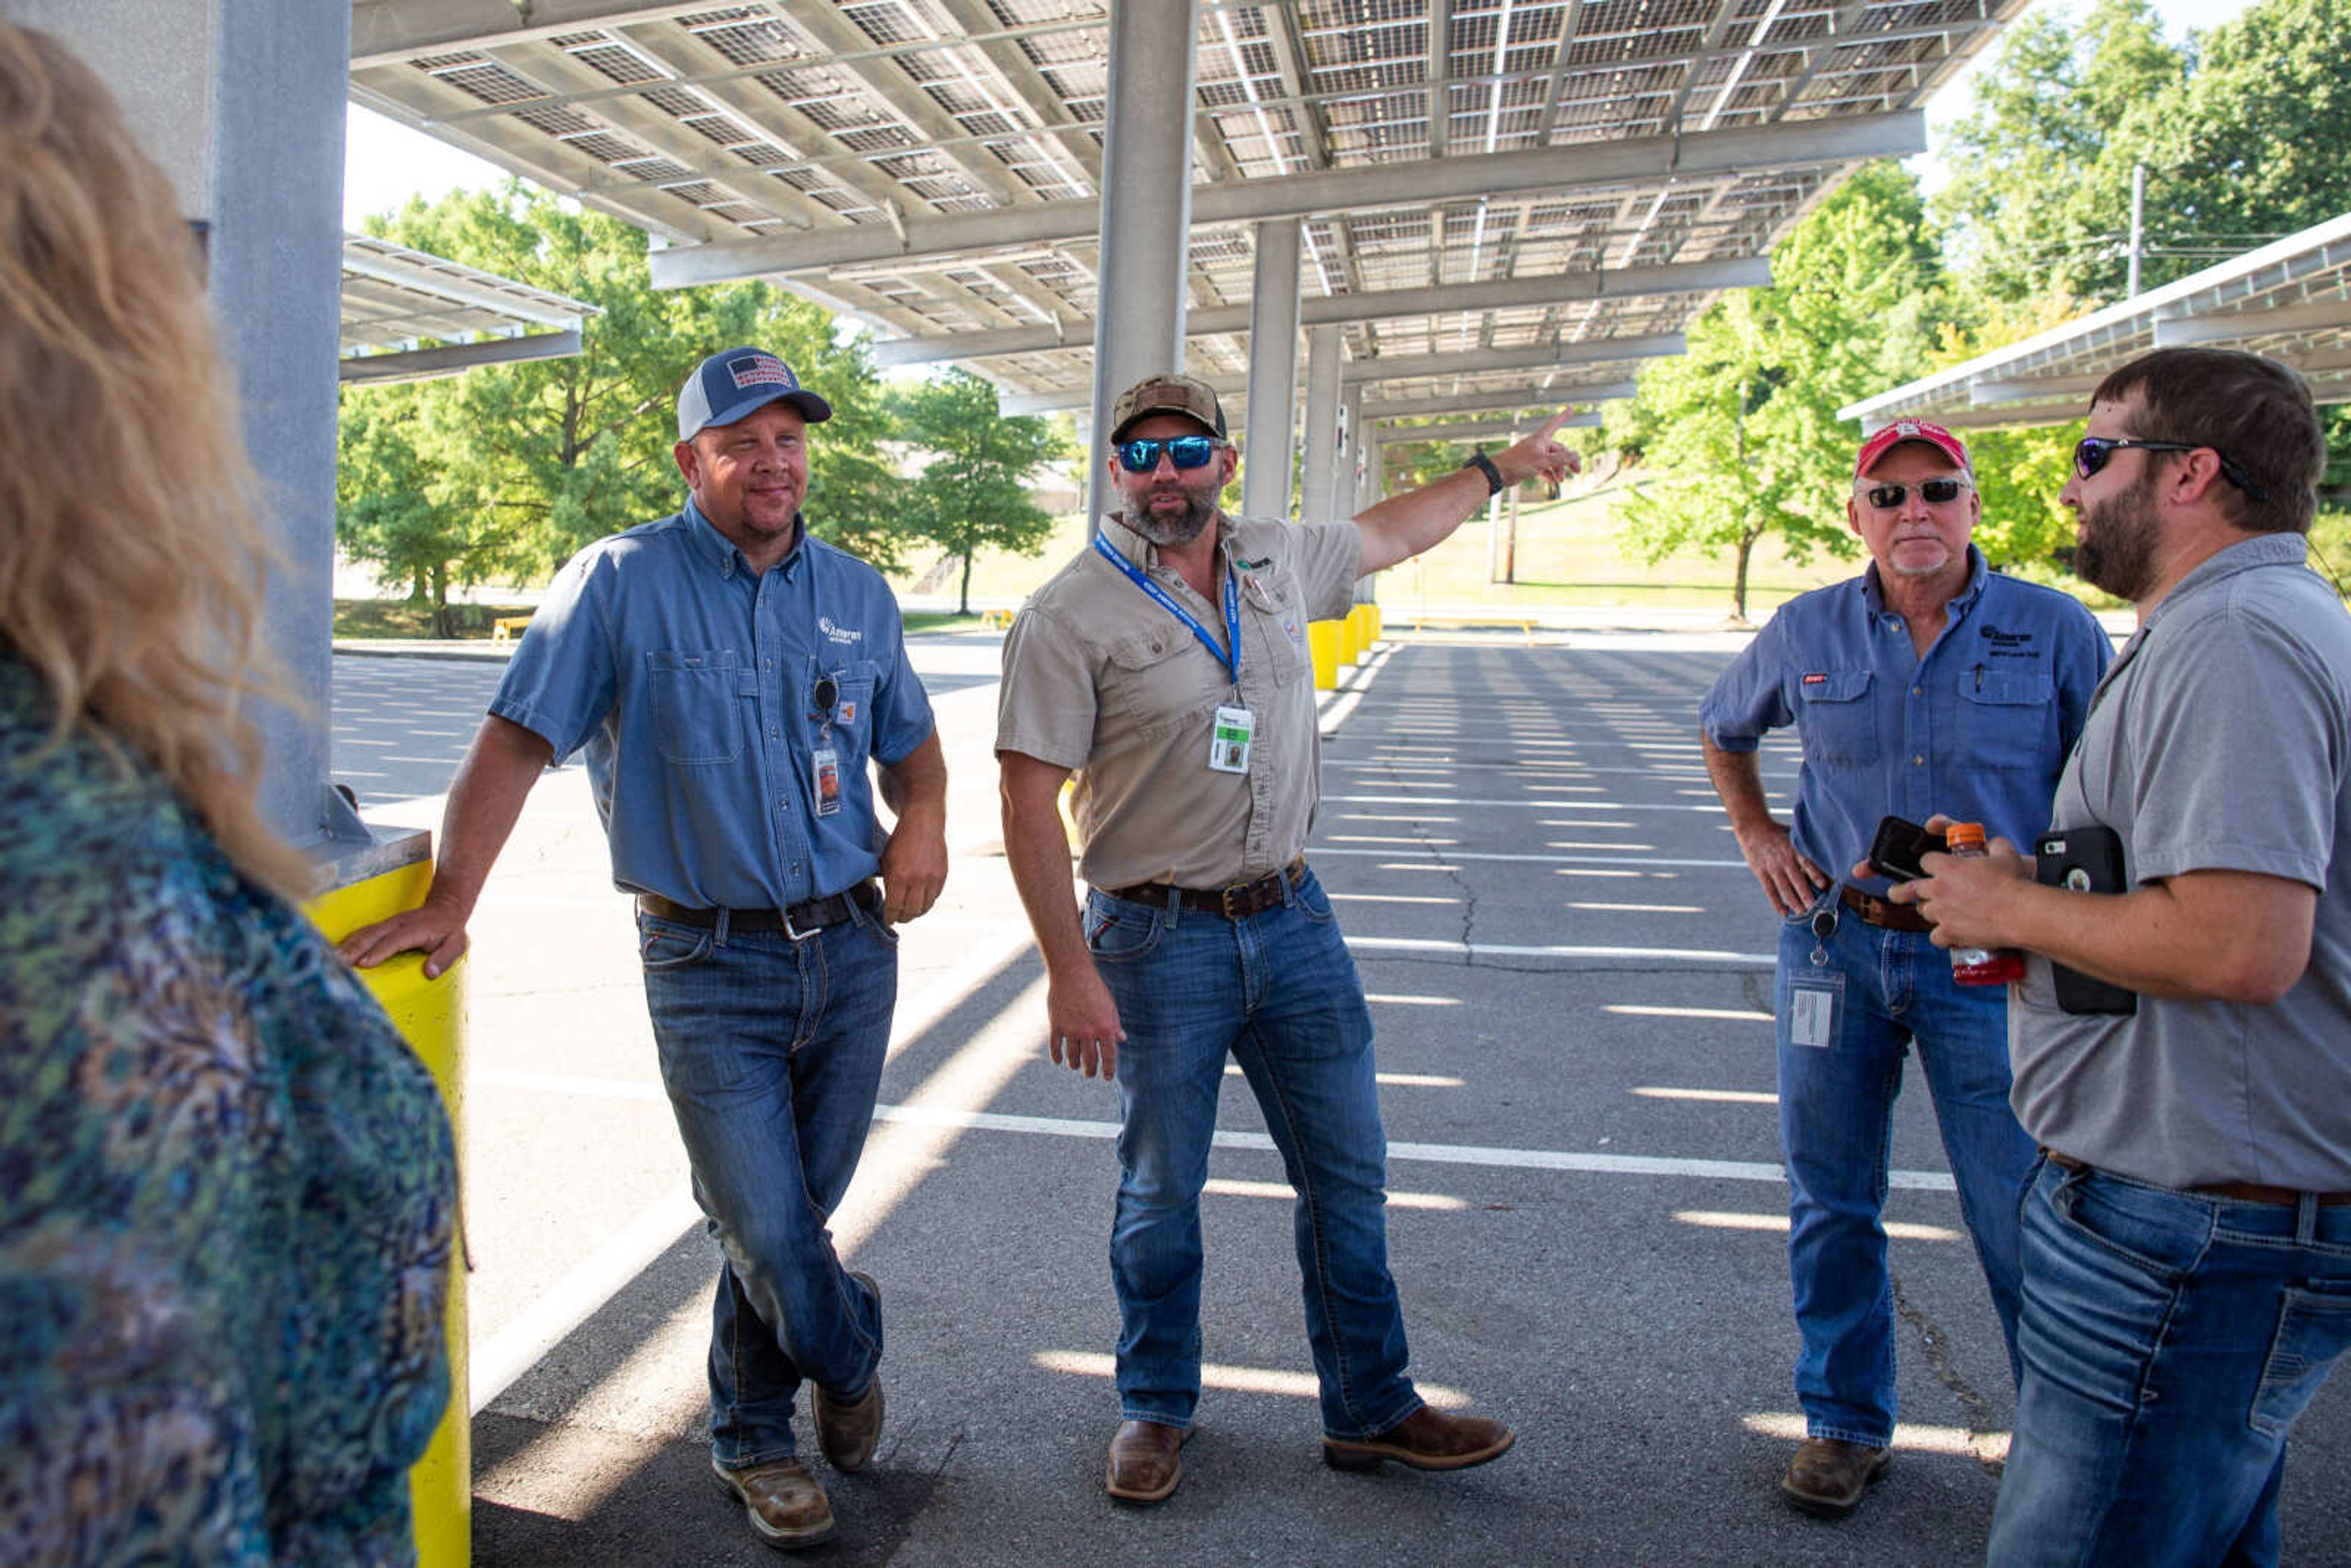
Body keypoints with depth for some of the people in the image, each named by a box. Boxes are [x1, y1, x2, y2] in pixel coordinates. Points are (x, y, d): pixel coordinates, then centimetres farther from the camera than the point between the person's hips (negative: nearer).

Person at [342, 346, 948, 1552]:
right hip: (709, 965, -4)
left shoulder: (856, 591, 9)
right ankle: (851, 1358, 29)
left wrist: (924, 820, -2)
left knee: (788, 1212, 14)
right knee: (764, 1229, -3)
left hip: (853, 946, 4)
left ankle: (753, 1435, 38)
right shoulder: (622, 582, -5)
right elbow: (517, 739, -9)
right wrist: (450, 899, -17)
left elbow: (910, 738, 19)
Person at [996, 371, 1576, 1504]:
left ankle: (1370, 1411, 28)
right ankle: (1154, 1412, 31)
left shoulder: (1278, 560, 6)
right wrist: (1070, 972, -18)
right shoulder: (1071, 615, -10)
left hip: (1292, 919, 5)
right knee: (1161, 1196, 8)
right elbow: (1030, 803, -13)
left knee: (1348, 1175, 11)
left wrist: (1501, 466, 36)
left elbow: (1390, 532, 28)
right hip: (1157, 941, -5)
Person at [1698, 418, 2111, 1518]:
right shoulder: (1806, 634, 2)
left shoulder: (2056, 631, -4)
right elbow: (1722, 731, 21)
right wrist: (1755, 834, 9)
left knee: (2025, 1221, 1)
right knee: (1831, 1204, 12)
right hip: (1836, 946, 3)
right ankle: (1846, 1423, 30)